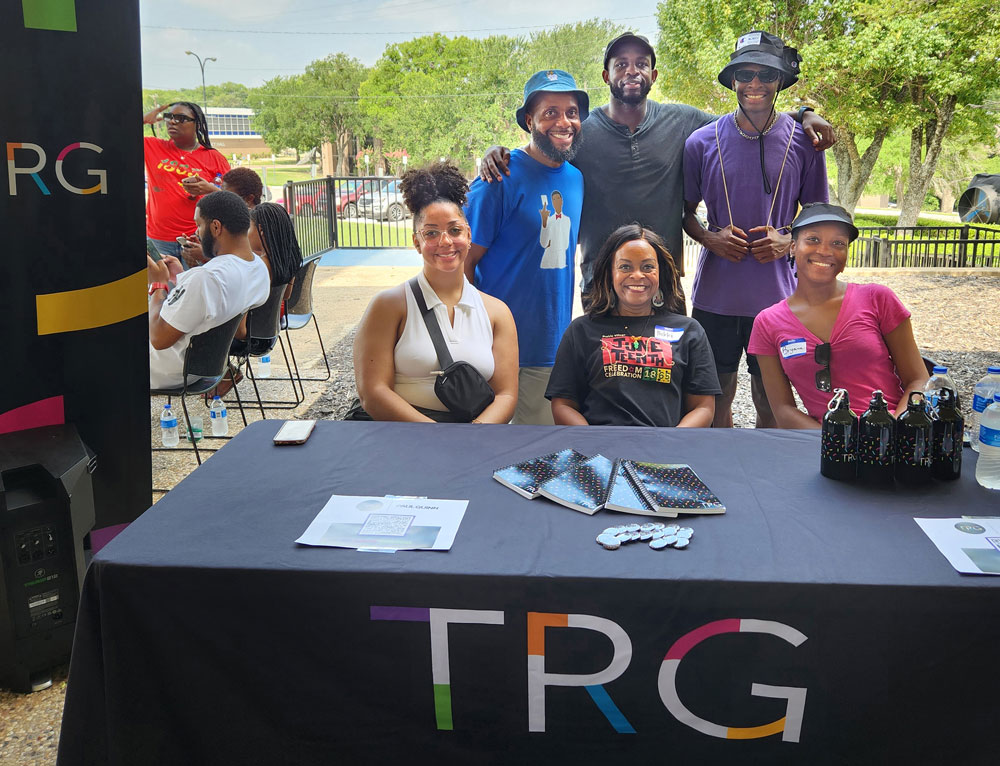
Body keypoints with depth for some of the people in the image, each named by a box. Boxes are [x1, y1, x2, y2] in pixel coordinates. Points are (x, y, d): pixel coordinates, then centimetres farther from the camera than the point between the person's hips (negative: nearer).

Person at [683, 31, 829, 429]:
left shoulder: (804, 142, 0)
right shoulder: (702, 142, -1)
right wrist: (709, 238, -11)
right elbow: (685, 210, 9)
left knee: (770, 400, 10)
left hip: (777, 295, 0)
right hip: (715, 295, 0)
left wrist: (789, 240, -12)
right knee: (718, 394, 11)